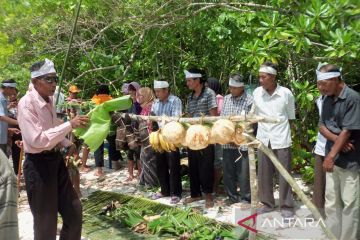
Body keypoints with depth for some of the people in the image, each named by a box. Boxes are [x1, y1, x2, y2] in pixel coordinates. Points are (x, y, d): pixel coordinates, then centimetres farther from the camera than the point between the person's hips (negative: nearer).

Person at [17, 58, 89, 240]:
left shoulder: (49, 100, 6)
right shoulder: (27, 104, -18)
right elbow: (37, 139, -28)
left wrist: (67, 144, 4)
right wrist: (70, 125, -29)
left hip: (56, 159, 8)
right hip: (39, 164, -8)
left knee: (74, 212, 16)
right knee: (46, 223, 6)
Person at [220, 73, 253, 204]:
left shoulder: (249, 100, -6)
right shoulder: (226, 99, 12)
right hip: (228, 143, 5)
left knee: (243, 172, 2)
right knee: (228, 171, 12)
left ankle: (245, 198, 17)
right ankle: (232, 196, 26)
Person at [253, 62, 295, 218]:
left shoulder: (286, 93, -7)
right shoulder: (256, 92, 0)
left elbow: (291, 117, 4)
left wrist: (285, 133, 3)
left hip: (281, 139, -3)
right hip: (263, 139, 3)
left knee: (284, 175, 5)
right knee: (263, 174, 11)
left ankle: (286, 206, 19)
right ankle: (267, 203, 27)